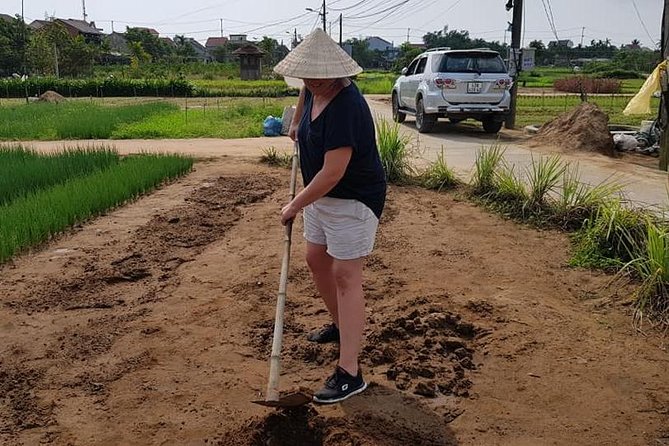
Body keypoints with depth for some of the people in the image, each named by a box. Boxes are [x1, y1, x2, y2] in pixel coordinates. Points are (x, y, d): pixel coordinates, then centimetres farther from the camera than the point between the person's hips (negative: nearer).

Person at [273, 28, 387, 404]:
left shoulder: (345, 108, -29)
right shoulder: (316, 90, -1)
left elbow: (332, 173, -31)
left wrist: (295, 205, -21)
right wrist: (297, 123, 36)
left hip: (354, 200, -10)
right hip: (322, 195, 10)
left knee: (346, 277, -11)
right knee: (316, 259, 19)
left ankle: (350, 373, -8)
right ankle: (341, 324, 41)